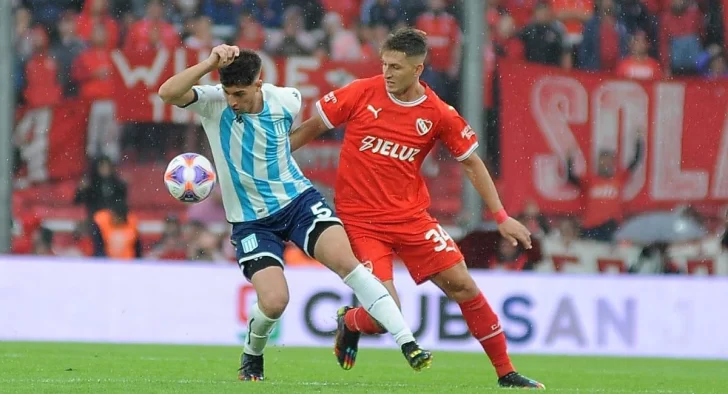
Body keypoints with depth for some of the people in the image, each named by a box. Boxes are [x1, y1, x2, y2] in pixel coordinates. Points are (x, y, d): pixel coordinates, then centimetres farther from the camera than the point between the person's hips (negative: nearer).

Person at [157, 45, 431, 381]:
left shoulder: (286, 101, -9)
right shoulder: (212, 102, -15)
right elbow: (167, 93, -33)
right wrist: (210, 63, -38)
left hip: (299, 199, 1)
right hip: (251, 220, -1)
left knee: (345, 260, -22)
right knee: (274, 302, -18)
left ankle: (407, 342, -19)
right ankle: (252, 355, 17)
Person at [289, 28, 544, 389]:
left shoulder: (439, 114, -5)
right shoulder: (362, 93, -9)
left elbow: (471, 163, 7)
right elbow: (311, 128, 3)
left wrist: (501, 217, 3)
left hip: (411, 216, 2)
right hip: (360, 220, -2)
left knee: (463, 286, -2)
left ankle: (506, 372, 12)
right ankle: (348, 323, 23)